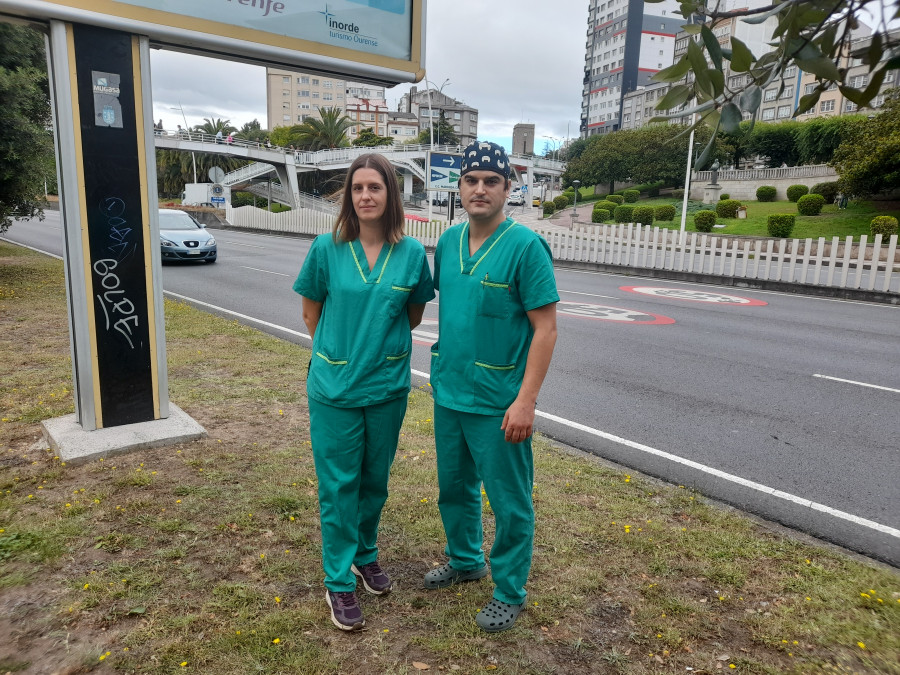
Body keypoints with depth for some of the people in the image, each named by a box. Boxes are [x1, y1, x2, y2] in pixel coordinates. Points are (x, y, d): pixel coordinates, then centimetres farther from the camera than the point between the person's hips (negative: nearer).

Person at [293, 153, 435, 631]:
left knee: (375, 479, 17)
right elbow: (311, 313, 4)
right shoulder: (327, 248, -7)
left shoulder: (411, 252, -5)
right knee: (338, 484, 8)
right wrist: (340, 351, 6)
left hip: (388, 386, 2)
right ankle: (339, 582, 25)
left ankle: (366, 554, 42)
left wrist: (378, 342, 7)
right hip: (334, 387, -1)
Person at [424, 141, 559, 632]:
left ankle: (509, 591, 30)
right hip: (448, 393, 7)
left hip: (497, 402, -6)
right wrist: (441, 369, 14)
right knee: (454, 488, 22)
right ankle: (465, 561, 46)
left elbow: (545, 327, -15)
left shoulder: (525, 246, -14)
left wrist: (526, 399, -19)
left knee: (508, 501, 9)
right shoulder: (448, 241, 5)